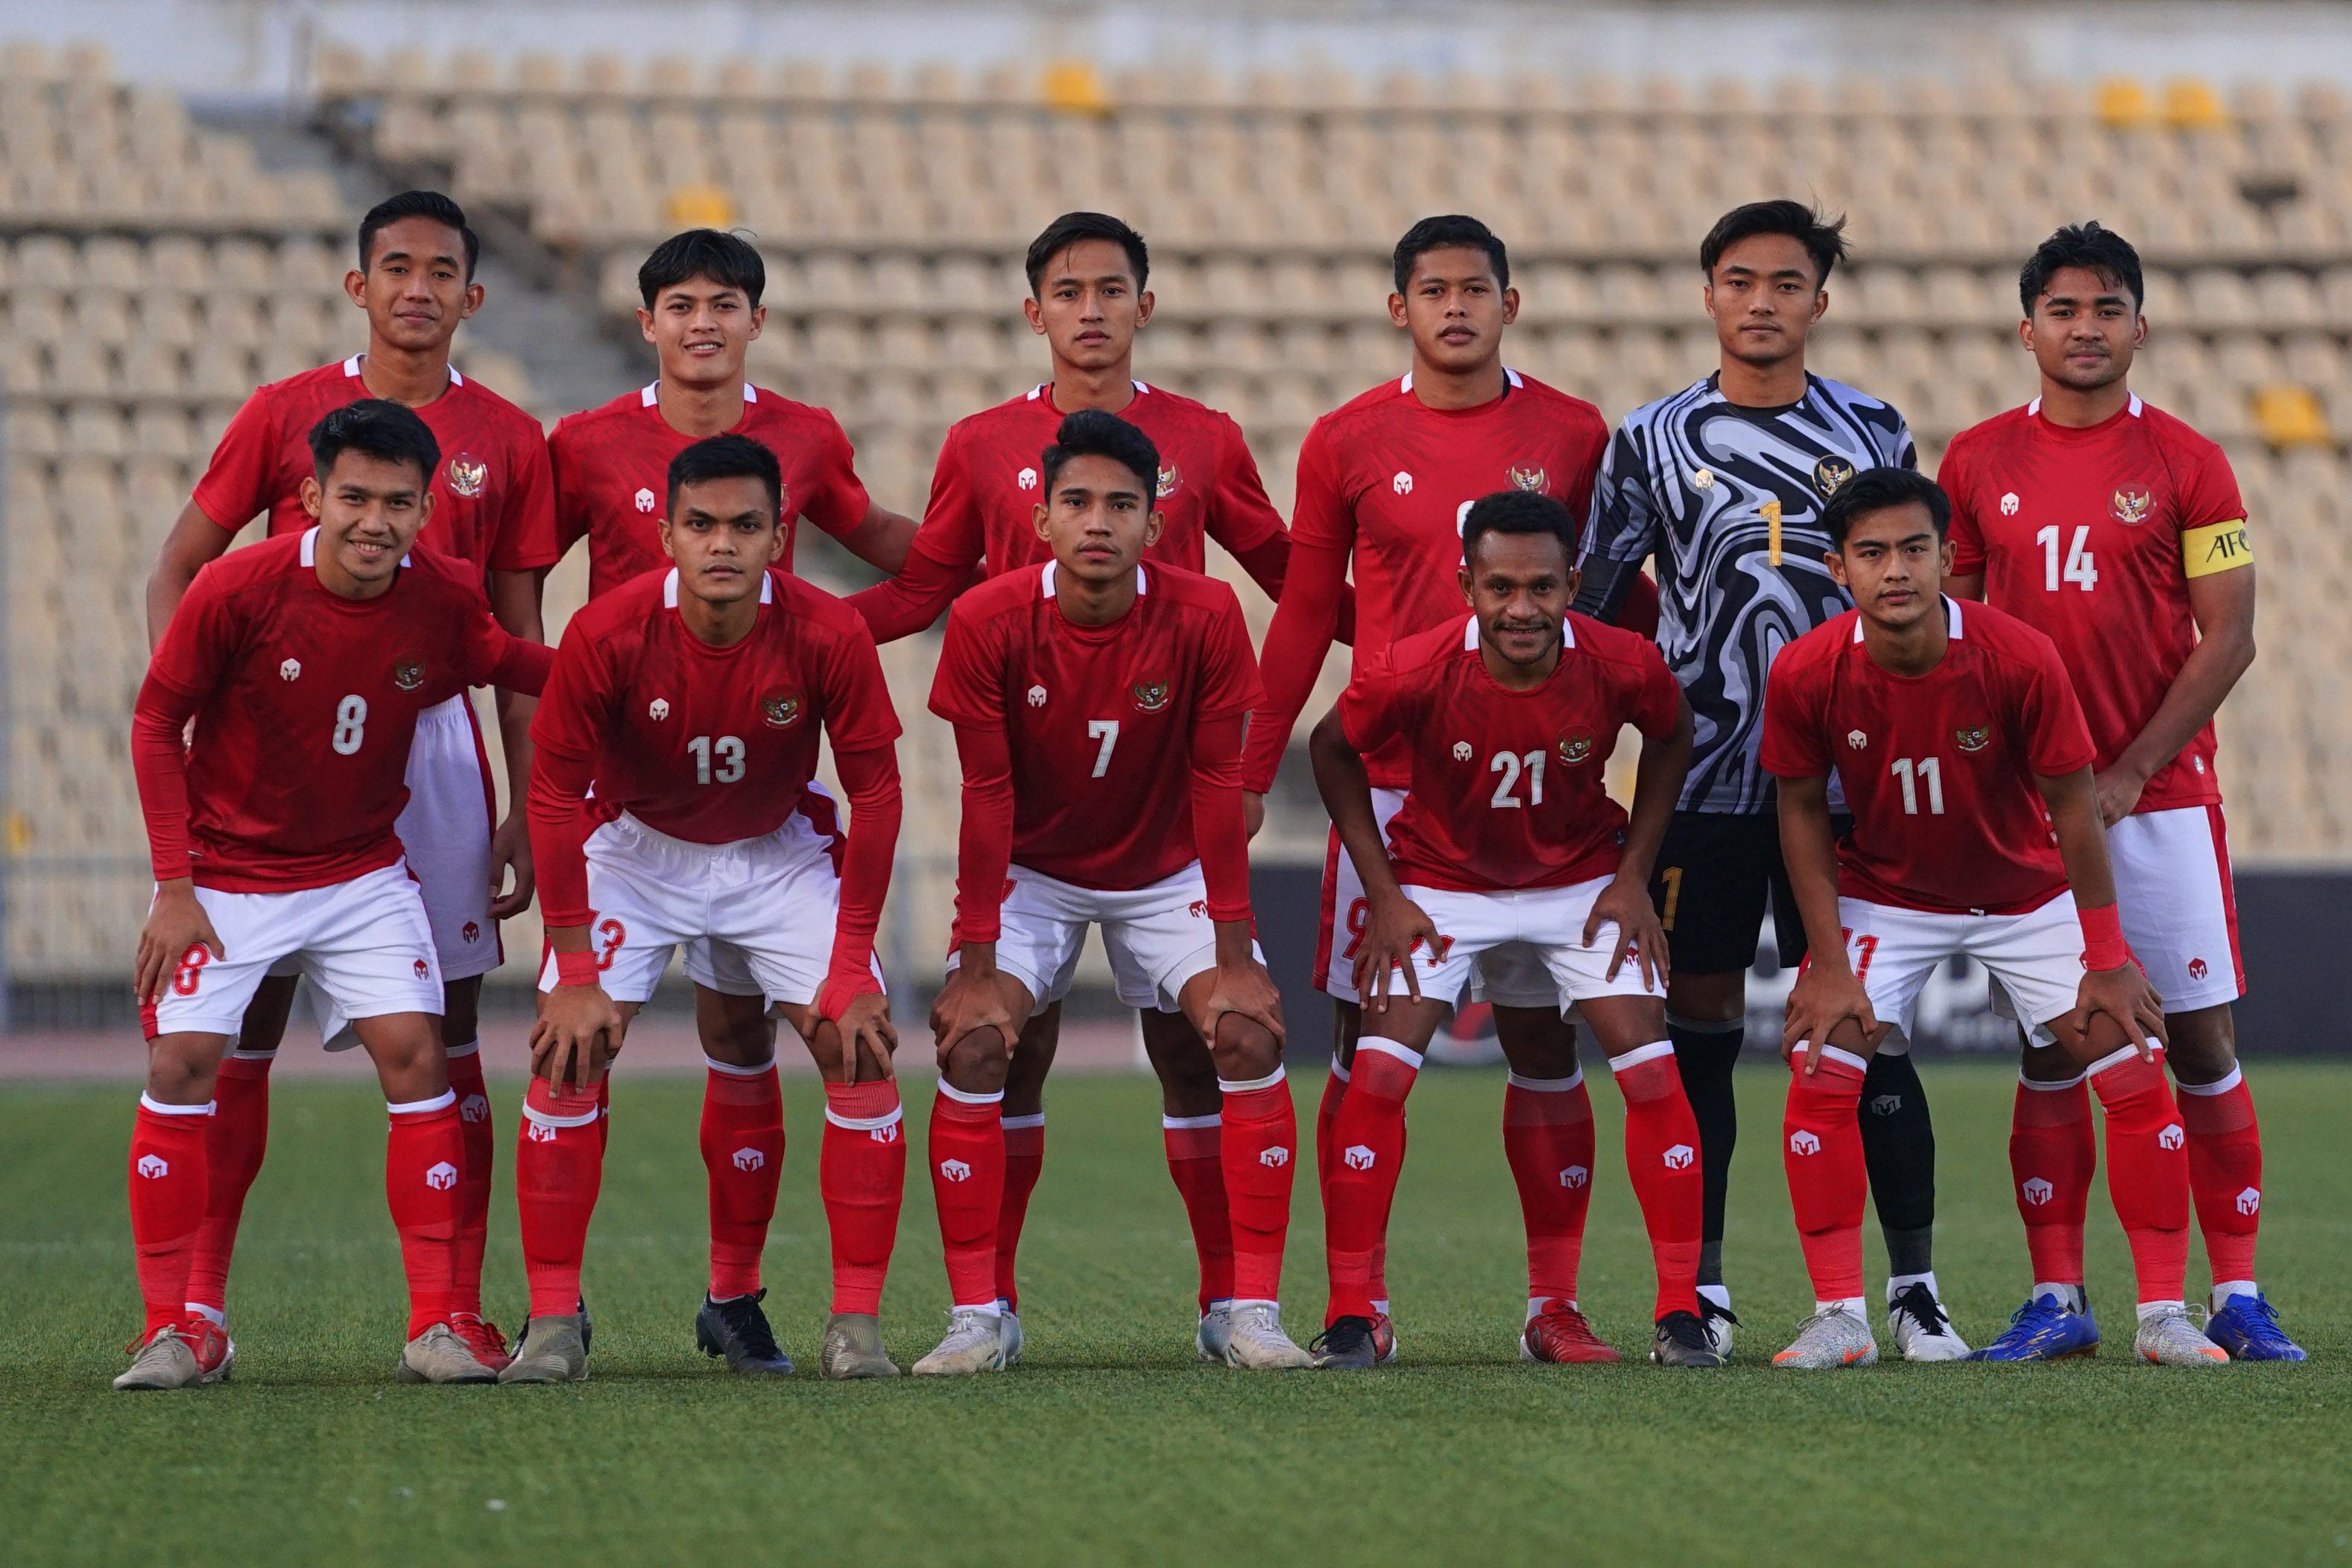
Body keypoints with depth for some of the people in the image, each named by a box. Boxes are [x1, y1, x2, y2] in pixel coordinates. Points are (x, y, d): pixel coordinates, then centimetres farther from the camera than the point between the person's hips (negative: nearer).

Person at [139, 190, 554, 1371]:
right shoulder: (285, 414, 4)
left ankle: (457, 1313, 4)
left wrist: (527, 807, 4)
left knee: (445, 1031, 1)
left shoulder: (507, 442, 7)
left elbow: (519, 640, 10)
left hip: (434, 736, 1)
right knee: (245, 1015, -2)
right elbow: (177, 573, 6)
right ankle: (199, 1303, 2)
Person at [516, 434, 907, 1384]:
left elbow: (874, 791, -13)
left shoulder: (829, 636, -26)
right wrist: (575, 972, -16)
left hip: (780, 850, 1)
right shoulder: (606, 635, -27)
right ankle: (552, 1322, -5)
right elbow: (554, 794, -16)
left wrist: (852, 966, -14)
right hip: (634, 845, -1)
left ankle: (856, 1323, -3)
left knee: (861, 1048, -12)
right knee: (569, 1051, -14)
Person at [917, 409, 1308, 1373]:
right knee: (973, 1042, -19)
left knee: (1250, 1035, -17)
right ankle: (978, 1318, -11)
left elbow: (1217, 787, -15)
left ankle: (1248, 1312, -9)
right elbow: (987, 799, -16)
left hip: (1167, 873, 1)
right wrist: (975, 960, -17)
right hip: (1031, 874, 0)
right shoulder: (990, 622, -22)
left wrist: (1234, 955, -15)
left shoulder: (1205, 617, -21)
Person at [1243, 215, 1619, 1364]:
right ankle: (1361, 1301, 4)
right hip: (1389, 782, 0)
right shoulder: (1349, 442, 3)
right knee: (1366, 1043, -2)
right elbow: (1304, 617, 9)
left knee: (1545, 1041, 2)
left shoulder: (1573, 436, 4)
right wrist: (1253, 773, 6)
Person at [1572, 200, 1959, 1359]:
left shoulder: (1874, 432, 8)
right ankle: (1702, 1290, 8)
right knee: (1699, 1027, 1)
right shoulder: (1651, 441, 4)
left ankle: (1914, 1285, 3)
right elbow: (1595, 613, 7)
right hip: (1701, 780, 0)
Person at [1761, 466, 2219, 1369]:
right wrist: (1828, 962, -12)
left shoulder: (2021, 660, -26)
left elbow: (2072, 803, -15)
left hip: (2028, 895, 0)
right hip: (1883, 899, 0)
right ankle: (1839, 1320, -5)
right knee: (1819, 1077, -16)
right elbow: (1803, 812, -8)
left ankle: (2164, 1316, 3)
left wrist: (2107, 960, -11)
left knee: (2136, 1076, -9)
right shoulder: (1806, 674, -22)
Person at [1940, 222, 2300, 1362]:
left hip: (2161, 793, -1)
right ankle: (2056, 1300, 6)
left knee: (2201, 1038, -2)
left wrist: (2128, 773, -11)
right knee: (2051, 1047, 2)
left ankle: (2237, 1298, 2)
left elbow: (2228, 638, -3)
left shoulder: (2186, 464, 0)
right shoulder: (1978, 463, 6)